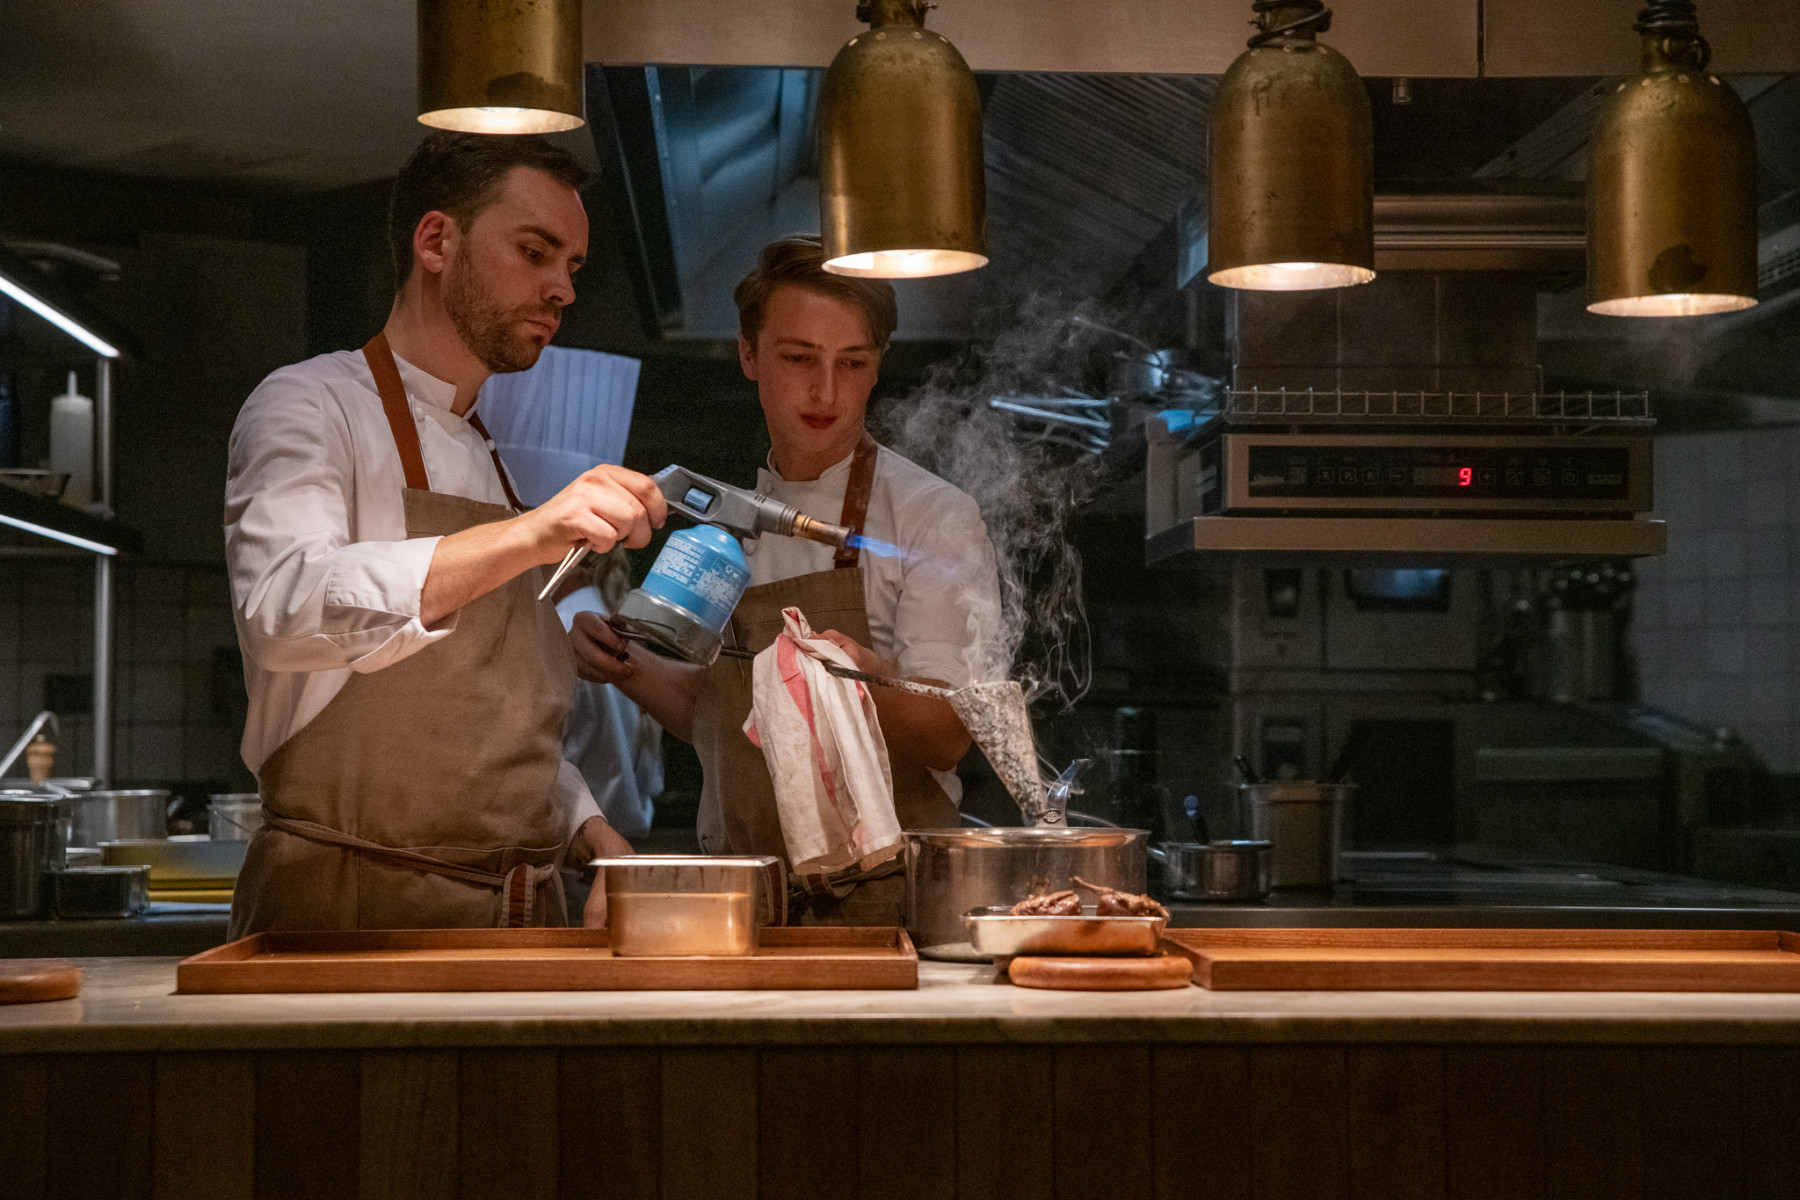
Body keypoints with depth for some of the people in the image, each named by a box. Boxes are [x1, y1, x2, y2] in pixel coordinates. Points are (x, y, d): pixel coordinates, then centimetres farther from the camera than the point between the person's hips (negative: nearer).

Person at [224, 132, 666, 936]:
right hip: (350, 909, -6)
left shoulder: (499, 464, 22)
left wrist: (593, 837, 8)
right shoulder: (313, 406, -2)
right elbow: (283, 609, -24)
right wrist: (522, 539, -33)